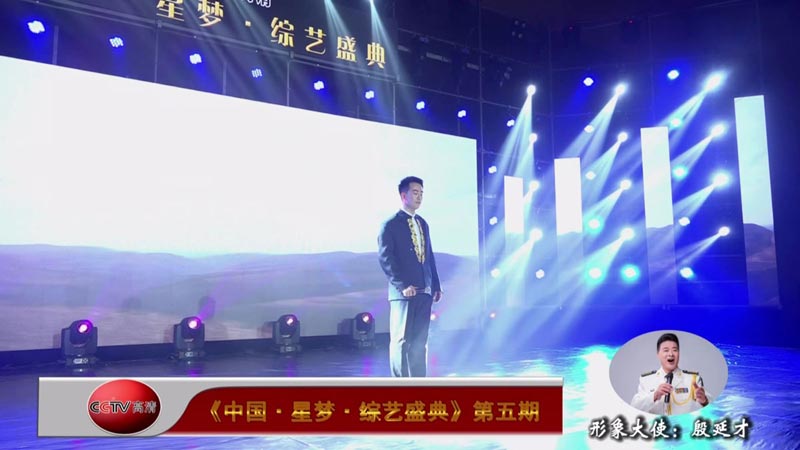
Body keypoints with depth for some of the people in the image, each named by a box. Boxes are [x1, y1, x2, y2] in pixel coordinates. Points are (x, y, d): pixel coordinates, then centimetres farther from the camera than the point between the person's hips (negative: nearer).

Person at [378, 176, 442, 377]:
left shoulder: (423, 223, 18)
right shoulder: (390, 225, -3)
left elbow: (429, 256, 18)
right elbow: (385, 258, -10)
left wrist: (436, 285, 10)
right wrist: (402, 285, -17)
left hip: (424, 291, 6)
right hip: (404, 292, -6)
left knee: (420, 341, 9)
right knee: (401, 340, -3)